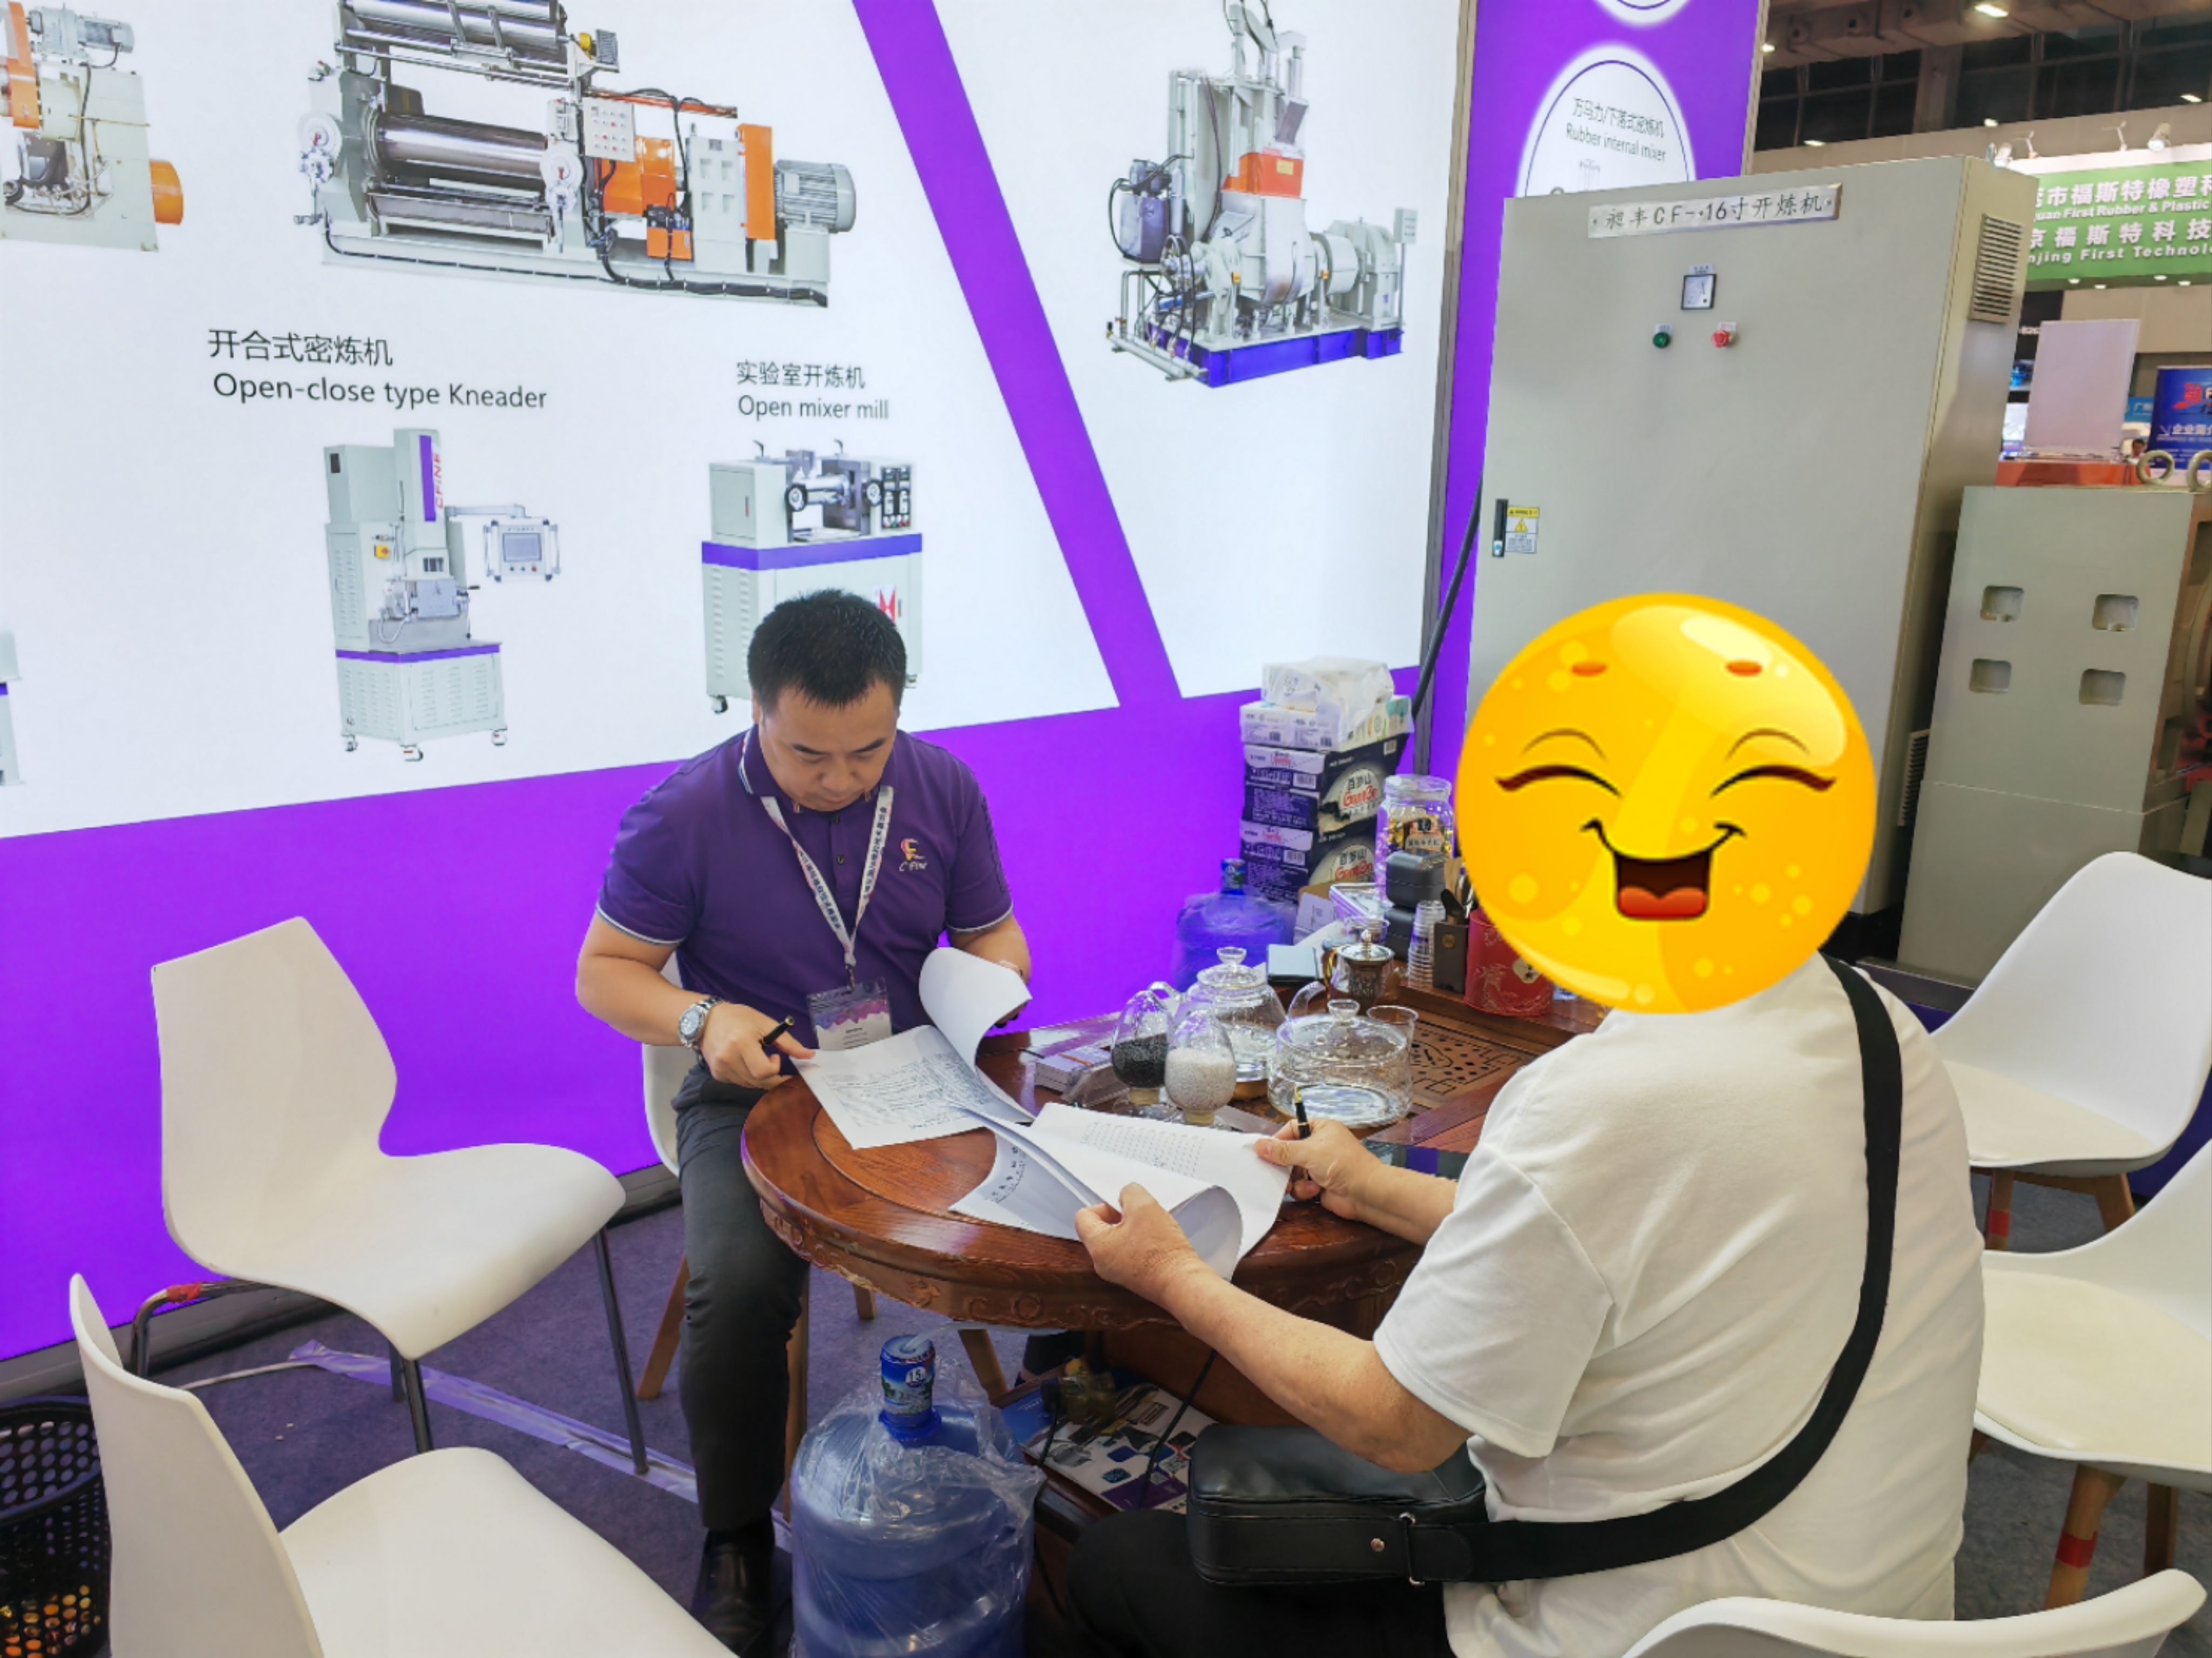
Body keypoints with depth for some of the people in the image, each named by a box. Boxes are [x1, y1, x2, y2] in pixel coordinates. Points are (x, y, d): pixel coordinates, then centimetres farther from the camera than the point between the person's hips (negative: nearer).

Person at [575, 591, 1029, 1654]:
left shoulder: (943, 788, 1)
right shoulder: (681, 815, -8)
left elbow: (995, 934, 12)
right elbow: (603, 971, -1)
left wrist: (988, 978, -13)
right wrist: (703, 1019, -21)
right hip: (757, 1091, -2)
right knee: (737, 1288, -29)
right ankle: (737, 1543, 1)